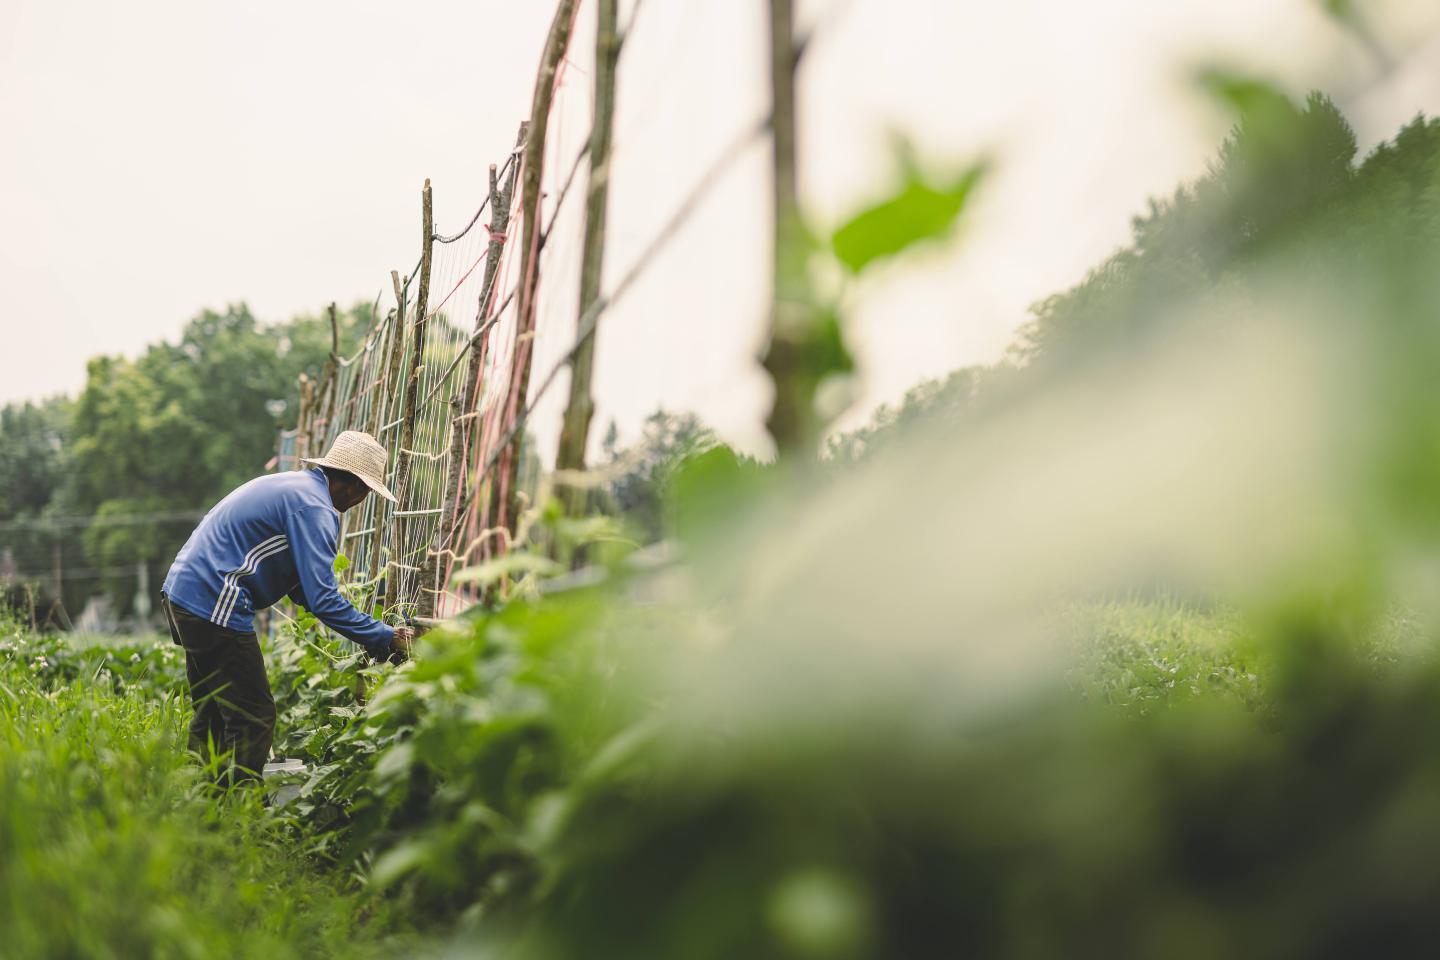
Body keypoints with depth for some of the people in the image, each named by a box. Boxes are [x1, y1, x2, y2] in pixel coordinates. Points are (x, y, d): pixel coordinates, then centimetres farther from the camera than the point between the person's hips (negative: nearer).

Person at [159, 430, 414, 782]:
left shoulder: (294, 485, 17)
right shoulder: (314, 509, -15)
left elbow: (300, 584, 22)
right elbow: (321, 598, -20)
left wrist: (370, 633, 17)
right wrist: (385, 638, -11)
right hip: (213, 606, -11)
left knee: (212, 714, 20)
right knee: (254, 719, -4)